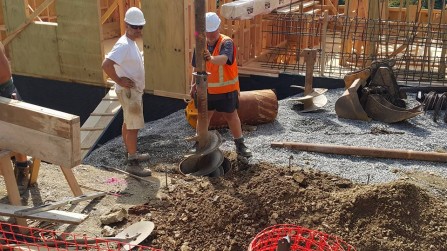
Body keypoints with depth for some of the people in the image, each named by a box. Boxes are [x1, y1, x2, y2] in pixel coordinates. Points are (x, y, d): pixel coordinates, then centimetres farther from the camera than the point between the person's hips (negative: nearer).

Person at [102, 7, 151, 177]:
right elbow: (106, 64, -33)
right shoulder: (124, 45, -22)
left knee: (128, 123, 20)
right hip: (128, 91, -10)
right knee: (134, 126, -6)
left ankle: (130, 153, 33)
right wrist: (119, 81, -23)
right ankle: (132, 163, 1)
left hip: (134, 90, 10)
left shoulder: (131, 43, 9)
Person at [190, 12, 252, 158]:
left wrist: (211, 58, -57)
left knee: (231, 116, 7)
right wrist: (193, 85, 3)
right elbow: (196, 67, 8)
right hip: (206, 89, 4)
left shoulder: (226, 42, -16)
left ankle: (240, 145, 22)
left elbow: (223, 59, -37)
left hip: (226, 89, -4)